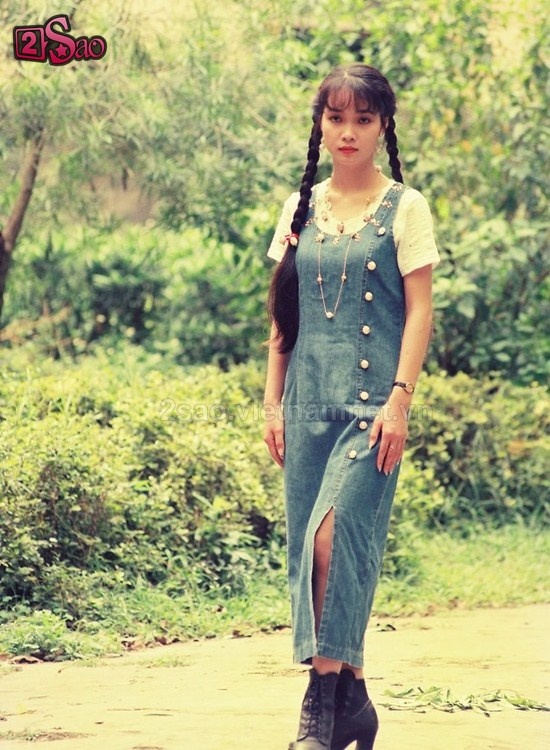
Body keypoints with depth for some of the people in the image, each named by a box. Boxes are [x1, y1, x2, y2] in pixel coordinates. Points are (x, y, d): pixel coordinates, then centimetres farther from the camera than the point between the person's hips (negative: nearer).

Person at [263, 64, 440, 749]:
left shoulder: (404, 207, 0)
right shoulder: (300, 208, 12)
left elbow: (419, 311, -3)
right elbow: (282, 314, 15)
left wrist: (400, 400, -12)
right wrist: (273, 402, 10)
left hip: (371, 402, -5)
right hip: (308, 403, 5)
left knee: (336, 536, -17)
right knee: (306, 546, 4)